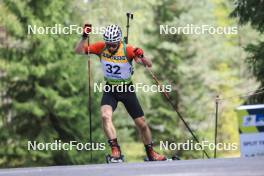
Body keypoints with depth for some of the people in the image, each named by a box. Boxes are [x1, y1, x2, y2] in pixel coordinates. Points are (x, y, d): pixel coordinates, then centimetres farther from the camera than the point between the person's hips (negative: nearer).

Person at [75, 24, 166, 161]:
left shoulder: (127, 50, -21)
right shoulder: (101, 48, -13)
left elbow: (149, 65, -24)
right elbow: (78, 51, -11)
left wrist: (141, 57, -46)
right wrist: (84, 38, -28)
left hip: (127, 89, -1)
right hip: (110, 89, 1)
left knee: (142, 124, 6)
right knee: (105, 116, -27)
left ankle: (151, 153, 26)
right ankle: (115, 149, -23)